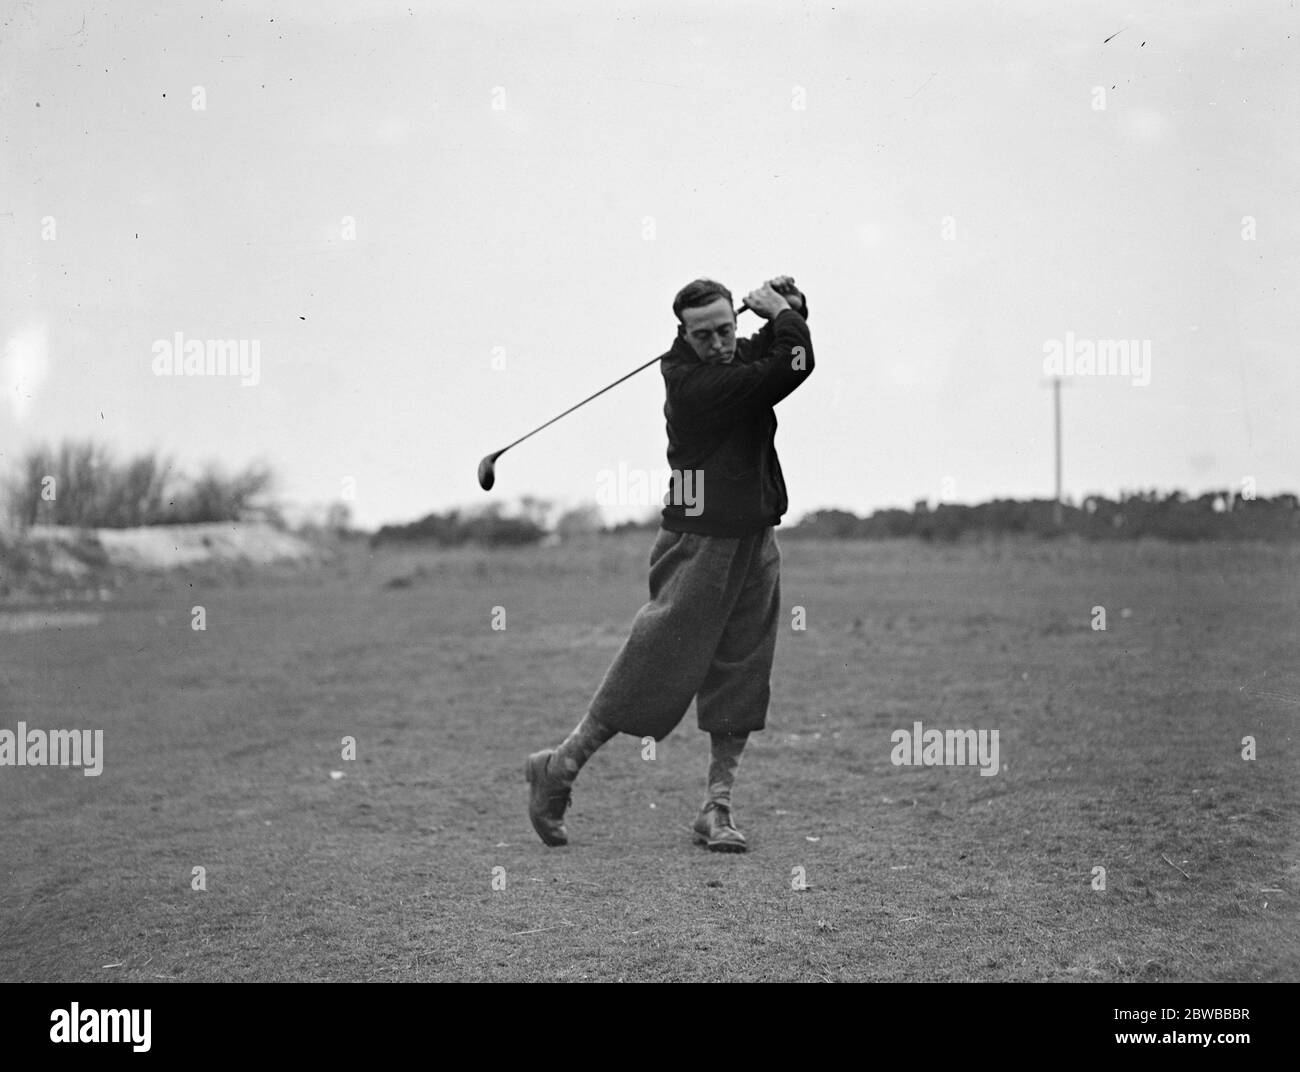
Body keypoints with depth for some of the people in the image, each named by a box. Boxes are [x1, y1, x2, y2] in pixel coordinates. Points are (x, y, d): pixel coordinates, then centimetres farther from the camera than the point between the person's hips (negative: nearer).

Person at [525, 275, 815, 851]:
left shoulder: (745, 355, 6)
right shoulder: (690, 381, -19)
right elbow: (793, 366, -23)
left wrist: (787, 306, 2)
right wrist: (782, 312, -7)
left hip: (755, 544, 8)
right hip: (699, 543, -8)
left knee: (740, 680, 7)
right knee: (656, 666, -6)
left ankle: (716, 809, 14)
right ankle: (559, 767, 10)